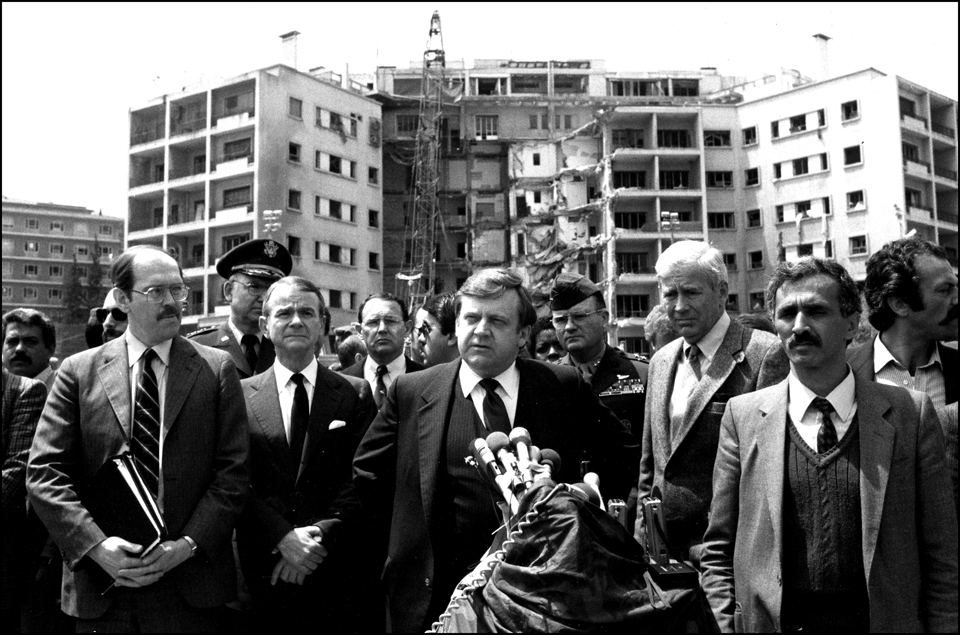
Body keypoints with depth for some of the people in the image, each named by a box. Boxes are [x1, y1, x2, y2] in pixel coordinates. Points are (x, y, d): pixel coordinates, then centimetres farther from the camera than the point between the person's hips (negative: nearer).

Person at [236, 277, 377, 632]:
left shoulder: (356, 394, 1)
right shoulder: (241, 395, 2)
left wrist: (320, 536, -14)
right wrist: (282, 537, -14)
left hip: (339, 571, 0)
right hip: (266, 571, 0)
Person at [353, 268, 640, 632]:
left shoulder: (563, 387, -1)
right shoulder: (411, 392, -3)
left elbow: (622, 454, 10)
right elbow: (368, 475, 6)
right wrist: (415, 531, 2)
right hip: (441, 596, 0)